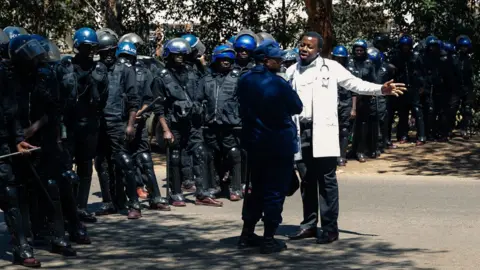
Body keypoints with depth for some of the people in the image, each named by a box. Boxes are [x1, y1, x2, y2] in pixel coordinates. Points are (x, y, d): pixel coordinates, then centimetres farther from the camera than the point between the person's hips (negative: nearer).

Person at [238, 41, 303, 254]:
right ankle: (268, 239, 2)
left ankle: (247, 234, 21)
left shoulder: (244, 81, 1)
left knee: (256, 188, 18)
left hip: (254, 142, 6)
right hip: (279, 144, -6)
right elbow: (297, 108, -4)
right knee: (275, 191, 0)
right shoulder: (278, 83, -17)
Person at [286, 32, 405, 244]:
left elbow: (355, 84, 1)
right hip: (301, 131, 4)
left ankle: (330, 228, -2)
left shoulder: (330, 68, 3)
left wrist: (381, 89, -12)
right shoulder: (292, 72, 13)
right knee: (307, 180, 10)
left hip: (323, 131, -4)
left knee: (327, 180, -5)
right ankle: (309, 224, 19)